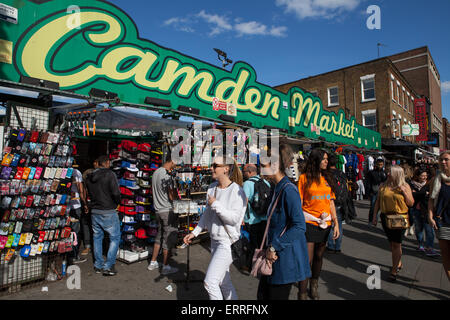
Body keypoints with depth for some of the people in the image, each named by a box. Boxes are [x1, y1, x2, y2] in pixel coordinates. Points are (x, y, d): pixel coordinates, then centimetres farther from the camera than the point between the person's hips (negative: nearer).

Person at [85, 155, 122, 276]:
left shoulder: (89, 177, 8)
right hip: (108, 212, -7)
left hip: (94, 211, 7)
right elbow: (116, 193, -18)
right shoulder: (110, 174, -14)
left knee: (97, 237, 18)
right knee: (115, 237, 4)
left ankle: (98, 265, 25)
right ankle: (108, 266, 2)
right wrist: (116, 203, 0)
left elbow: (89, 193, 14)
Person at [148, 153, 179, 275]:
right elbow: (172, 197, -18)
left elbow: (153, 191, 19)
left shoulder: (155, 172, 9)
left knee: (160, 236, 19)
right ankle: (165, 267, 11)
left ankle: (153, 263, 28)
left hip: (158, 209, 9)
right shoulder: (167, 176, -19)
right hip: (167, 211, -9)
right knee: (169, 238, 2)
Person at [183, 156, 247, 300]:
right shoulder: (212, 187, 5)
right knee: (224, 282, 19)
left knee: (210, 281, -7)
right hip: (215, 240, 8)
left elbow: (234, 218, -23)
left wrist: (215, 204, -18)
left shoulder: (236, 191, -17)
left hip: (228, 242, -8)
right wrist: (194, 232, 15)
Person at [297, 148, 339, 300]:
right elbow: (299, 203, -6)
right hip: (309, 223, -5)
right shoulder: (305, 178, -4)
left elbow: (331, 202, 12)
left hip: (325, 223, 5)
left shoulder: (328, 178, 10)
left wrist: (336, 223, 6)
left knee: (319, 256, 16)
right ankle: (302, 293, 10)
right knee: (307, 260, -4)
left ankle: (314, 286, 37)